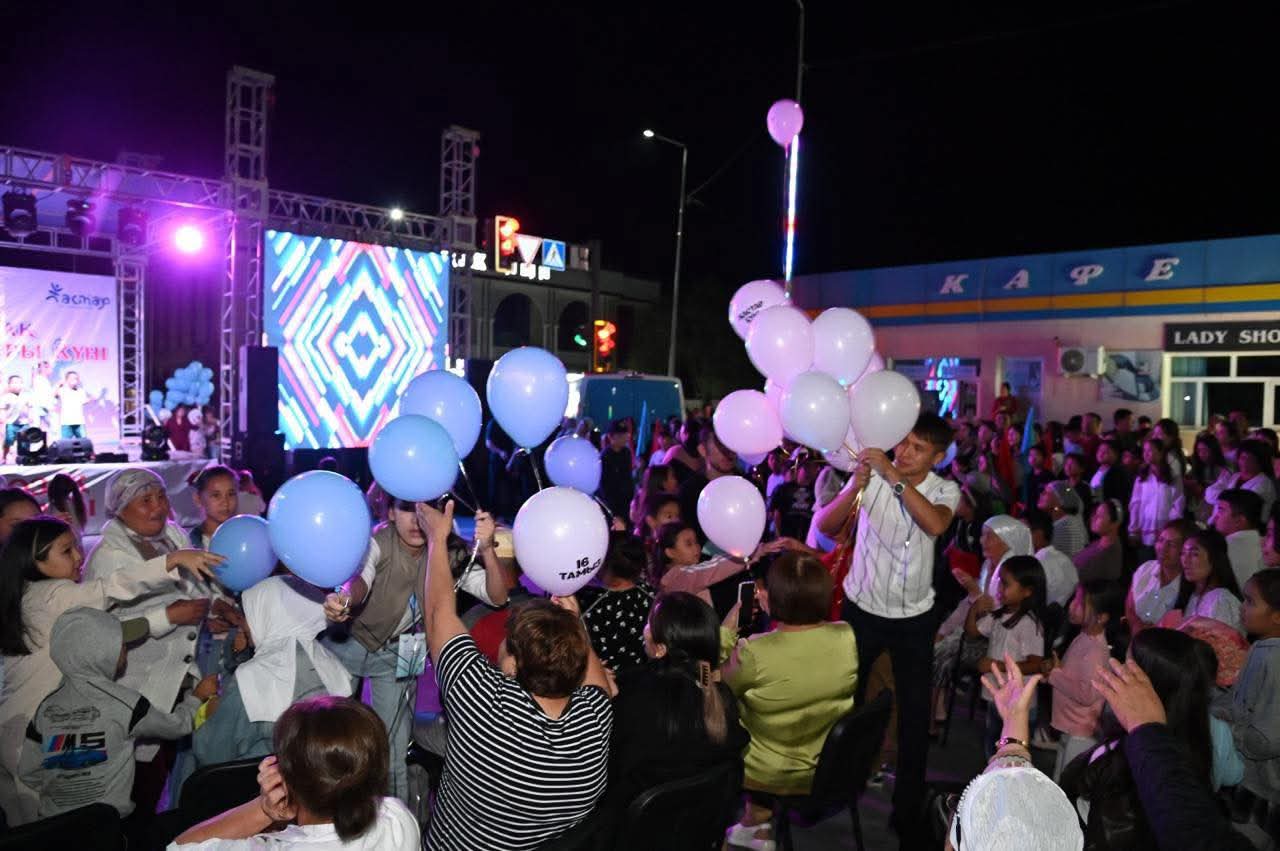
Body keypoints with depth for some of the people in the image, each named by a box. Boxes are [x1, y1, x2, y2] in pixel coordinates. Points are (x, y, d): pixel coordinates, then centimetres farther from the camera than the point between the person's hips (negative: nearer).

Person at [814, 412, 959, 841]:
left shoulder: (945, 490, -8)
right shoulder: (871, 476, -12)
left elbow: (935, 525, -32)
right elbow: (825, 525, -21)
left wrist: (894, 478, -38)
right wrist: (856, 486, -37)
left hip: (915, 616, 1)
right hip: (863, 608, -1)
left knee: (914, 712, 9)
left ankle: (908, 805, 27)